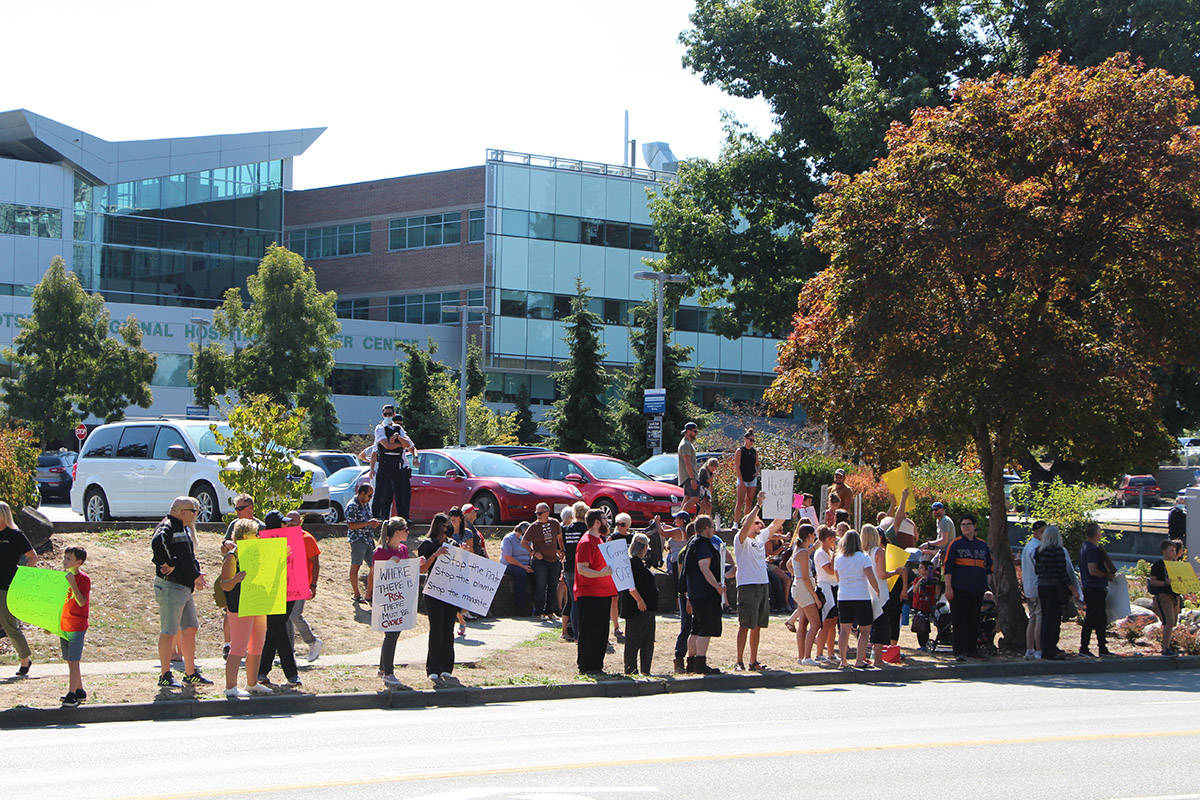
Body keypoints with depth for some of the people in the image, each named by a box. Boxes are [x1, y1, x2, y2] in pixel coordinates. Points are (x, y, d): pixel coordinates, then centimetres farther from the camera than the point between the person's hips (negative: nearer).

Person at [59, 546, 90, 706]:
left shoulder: (83, 579, -11)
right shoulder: (65, 577, 11)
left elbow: (82, 602, -22)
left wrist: (73, 584, -28)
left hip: (77, 627, -8)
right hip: (64, 625, 8)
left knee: (73, 661, -9)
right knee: (70, 661, 10)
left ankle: (72, 694, -9)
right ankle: (79, 691, 18)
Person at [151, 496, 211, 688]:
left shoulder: (184, 529, 20)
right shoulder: (167, 527, -12)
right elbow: (157, 543, -34)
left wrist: (196, 575, 11)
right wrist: (170, 564, -27)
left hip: (185, 588, 10)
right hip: (170, 587, -10)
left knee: (190, 629, 12)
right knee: (169, 632, -6)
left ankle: (190, 673, 19)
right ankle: (165, 676, -1)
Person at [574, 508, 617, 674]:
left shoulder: (599, 540, 19)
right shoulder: (586, 542, -13)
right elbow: (581, 569, -21)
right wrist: (600, 573, -34)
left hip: (602, 594, 10)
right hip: (590, 595, -10)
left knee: (601, 632, 11)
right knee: (589, 632, -6)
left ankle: (596, 665, 18)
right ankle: (585, 667, -2)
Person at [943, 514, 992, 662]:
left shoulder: (983, 545, 15)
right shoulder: (955, 544, 3)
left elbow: (989, 566, 24)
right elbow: (947, 566, -1)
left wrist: (985, 584, 15)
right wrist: (948, 587, -9)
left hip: (978, 590, 4)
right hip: (960, 589, -4)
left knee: (974, 620, 8)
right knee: (960, 621, -7)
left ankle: (972, 648, 16)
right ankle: (959, 651, -7)